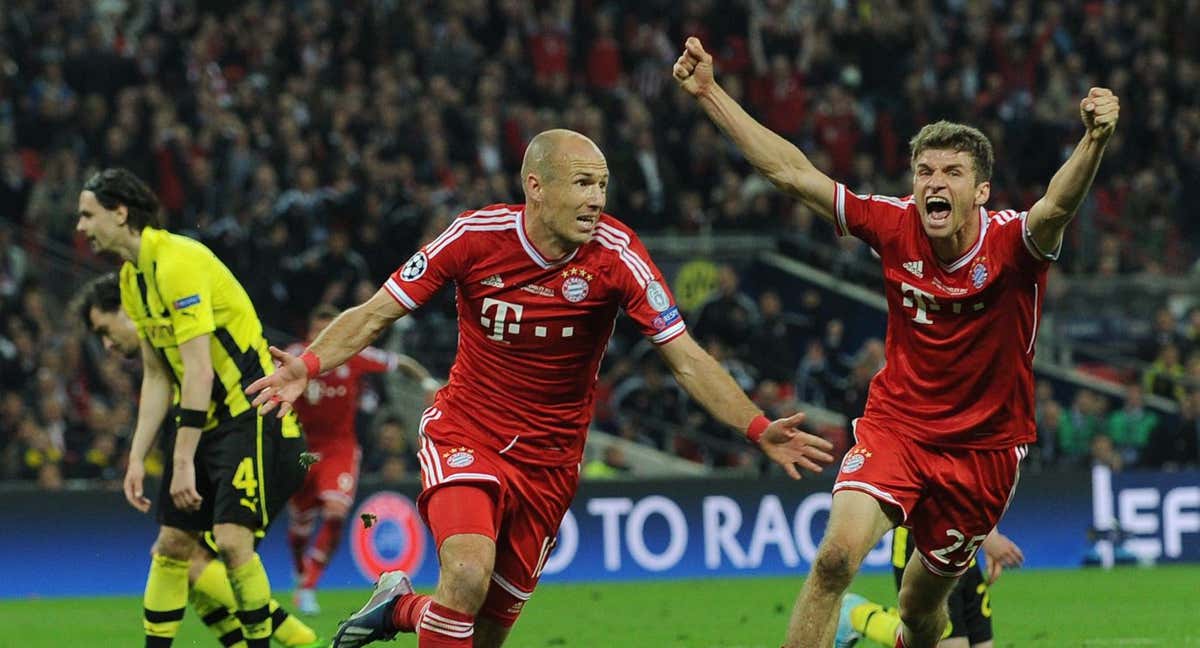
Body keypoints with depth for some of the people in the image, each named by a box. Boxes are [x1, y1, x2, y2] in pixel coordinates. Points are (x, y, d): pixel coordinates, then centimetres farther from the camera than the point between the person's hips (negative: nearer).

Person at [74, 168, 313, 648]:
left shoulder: (177, 262, -20)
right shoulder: (133, 276, 9)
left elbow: (199, 372, -25)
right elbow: (157, 376, 15)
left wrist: (183, 461, -26)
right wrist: (137, 458, 9)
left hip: (253, 415, -9)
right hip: (207, 420, 9)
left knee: (231, 539, -19)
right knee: (171, 546, 6)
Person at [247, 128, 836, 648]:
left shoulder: (616, 256, -14)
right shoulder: (476, 237, -14)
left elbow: (687, 360, -12)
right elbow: (374, 315, -6)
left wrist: (758, 429, -25)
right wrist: (308, 367, -23)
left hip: (549, 458, 2)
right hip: (464, 435, -2)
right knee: (468, 572, -30)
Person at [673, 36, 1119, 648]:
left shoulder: (1012, 243, -18)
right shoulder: (895, 225, -9)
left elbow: (1056, 207, -41)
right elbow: (791, 172, -6)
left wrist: (1094, 140, -61)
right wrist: (710, 92, -7)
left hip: (984, 447, -1)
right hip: (895, 424, 1)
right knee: (836, 556, -24)